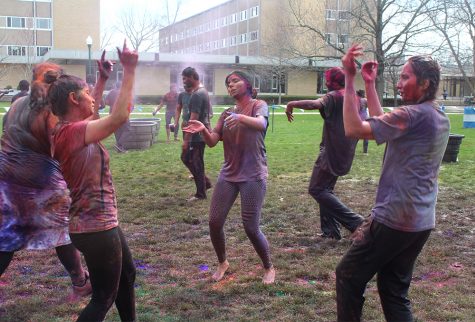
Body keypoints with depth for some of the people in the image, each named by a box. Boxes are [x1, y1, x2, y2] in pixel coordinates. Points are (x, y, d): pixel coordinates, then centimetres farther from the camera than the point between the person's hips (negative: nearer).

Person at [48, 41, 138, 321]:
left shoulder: (72, 130, 6)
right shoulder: (71, 131, -22)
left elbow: (94, 117, 26)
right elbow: (119, 117, -34)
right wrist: (129, 70, -26)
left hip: (102, 222, 10)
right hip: (95, 228, -10)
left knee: (127, 274, 27)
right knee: (104, 298, 4)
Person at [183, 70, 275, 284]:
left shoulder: (258, 105, -2)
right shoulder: (227, 113, 13)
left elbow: (261, 123, -26)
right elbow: (212, 141, 3)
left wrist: (241, 118, -47)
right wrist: (203, 130, -19)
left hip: (253, 176, -5)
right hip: (228, 174, 5)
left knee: (251, 227, -7)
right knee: (214, 222, 1)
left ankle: (269, 268, 17)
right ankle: (222, 263, 26)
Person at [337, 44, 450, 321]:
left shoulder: (414, 115, -18)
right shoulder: (441, 119, 11)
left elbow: (354, 129, -20)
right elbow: (383, 124, 18)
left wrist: (350, 79, -16)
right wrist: (370, 84, 17)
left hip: (394, 219, -9)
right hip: (421, 222, 9)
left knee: (349, 276, 6)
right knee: (394, 289, 16)